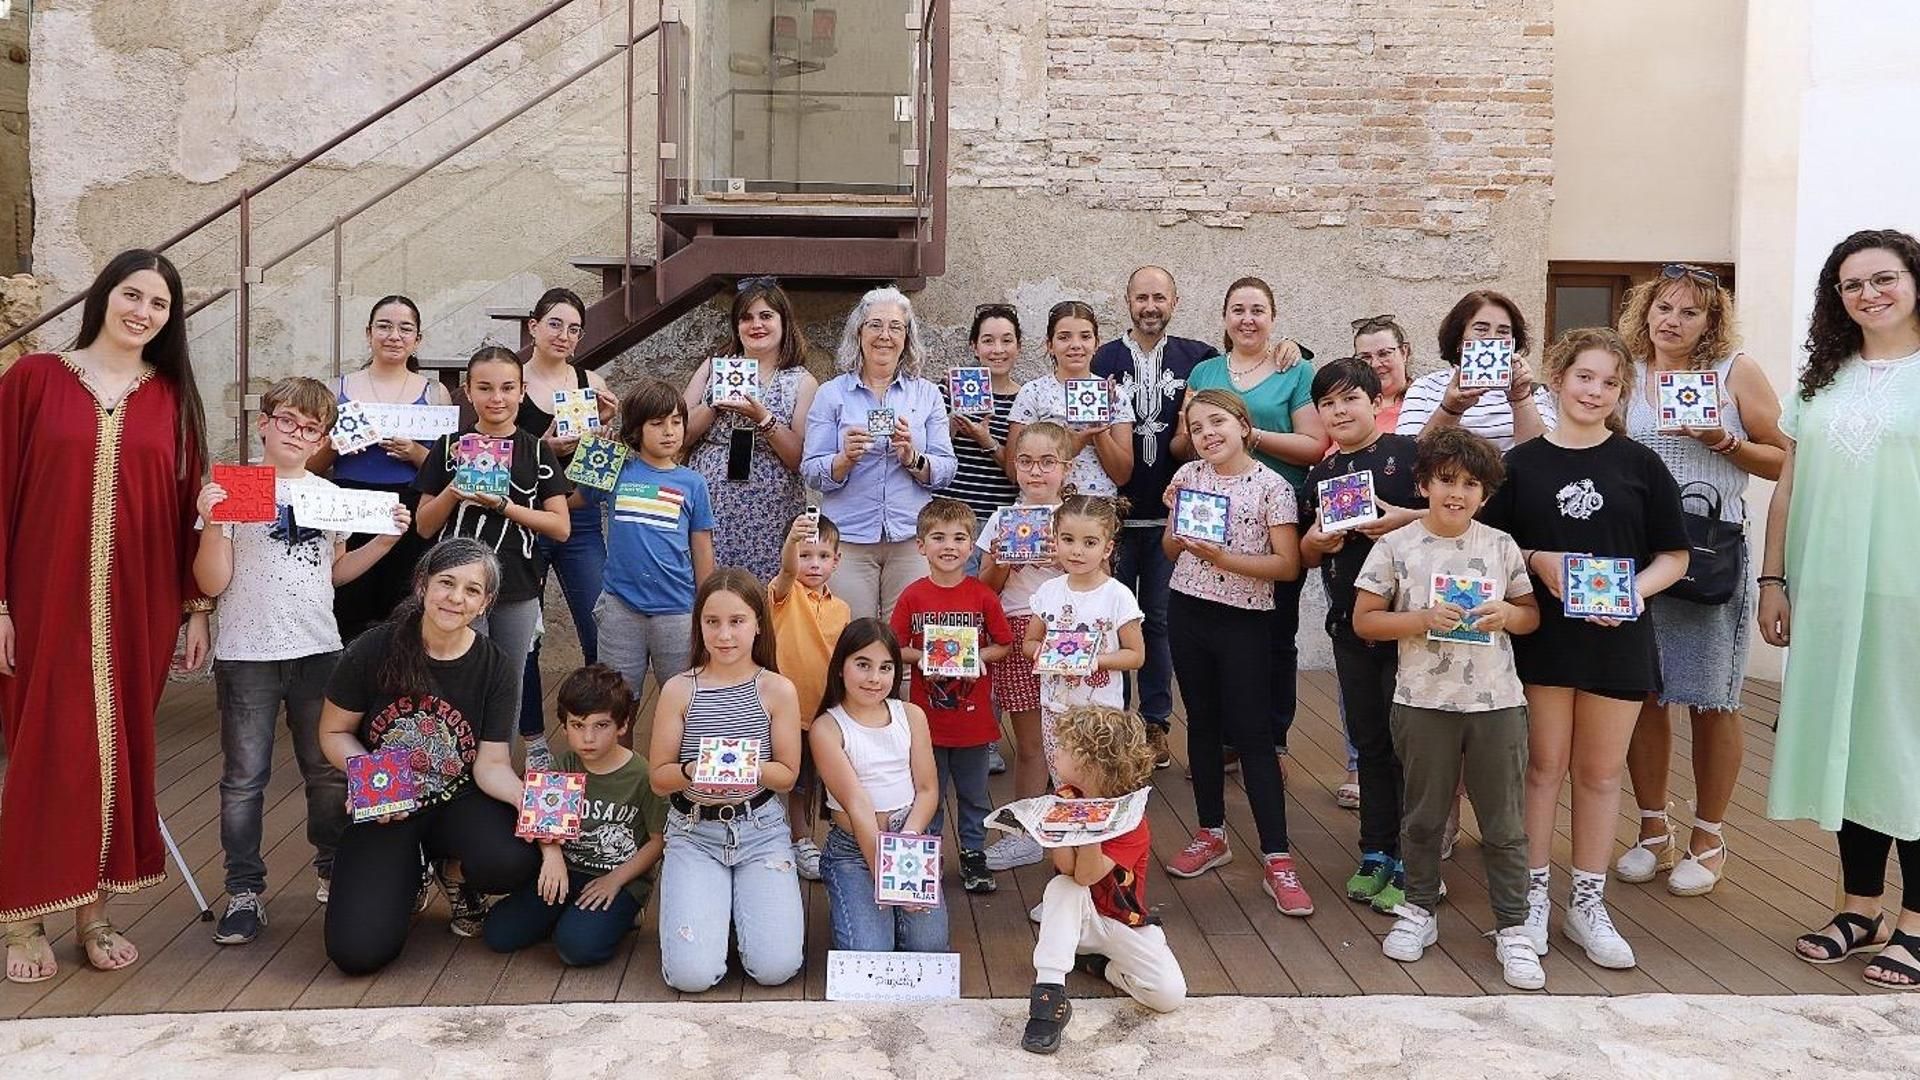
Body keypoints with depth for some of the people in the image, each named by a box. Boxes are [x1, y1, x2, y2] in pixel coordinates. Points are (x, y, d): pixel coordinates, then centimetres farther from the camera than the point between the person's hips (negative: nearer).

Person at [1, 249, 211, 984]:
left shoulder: (173, 398, 7)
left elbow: (188, 508, 7)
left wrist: (197, 607, 5)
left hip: (137, 606, 2)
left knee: (120, 752, 7)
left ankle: (94, 910, 20)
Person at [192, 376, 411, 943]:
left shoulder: (328, 493, 10)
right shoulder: (230, 490, -4)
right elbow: (212, 583, -6)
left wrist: (384, 541, 8)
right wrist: (212, 524, -20)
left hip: (318, 651, 4)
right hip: (247, 656, -4)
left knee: (330, 770, 11)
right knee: (244, 778, 3)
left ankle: (332, 869, 28)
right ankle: (245, 891, 12)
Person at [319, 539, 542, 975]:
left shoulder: (497, 667, -8)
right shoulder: (373, 650, -12)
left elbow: (491, 765, -8)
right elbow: (334, 733, 0)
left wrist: (524, 796, -30)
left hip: (459, 803, 1)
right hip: (384, 810, 0)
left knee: (514, 862, -34)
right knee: (358, 951, -18)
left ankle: (454, 872, 6)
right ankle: (408, 877, 17)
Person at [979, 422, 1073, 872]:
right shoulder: (1003, 519, 8)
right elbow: (986, 588, 9)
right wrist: (1000, 562, -9)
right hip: (1016, 631, 2)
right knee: (1028, 742, 9)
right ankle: (1025, 831, 20)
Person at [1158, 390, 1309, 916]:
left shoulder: (1271, 486, -9)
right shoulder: (1188, 476, 5)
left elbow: (1288, 565, -12)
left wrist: (1226, 558, -22)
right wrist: (1175, 518, -7)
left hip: (1244, 620, -5)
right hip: (1188, 612, 5)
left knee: (1251, 733, -4)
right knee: (1202, 723, 14)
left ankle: (1277, 859, 1)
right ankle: (1211, 834, 28)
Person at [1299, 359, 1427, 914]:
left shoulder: (1407, 453, -6)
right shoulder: (1320, 475, 12)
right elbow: (1306, 556, 17)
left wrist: (1407, 519, -22)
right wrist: (1315, 542, -4)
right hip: (1350, 623, 5)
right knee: (1370, 743, 14)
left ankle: (1409, 865, 10)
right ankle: (1376, 855, 24)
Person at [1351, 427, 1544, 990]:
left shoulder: (1501, 545, 3)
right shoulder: (1396, 546, -3)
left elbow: (1532, 614, 10)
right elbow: (1365, 621, -3)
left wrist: (1507, 615, -12)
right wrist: (1424, 618, -17)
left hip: (1496, 702, 1)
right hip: (1424, 702, -1)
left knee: (1504, 824, 7)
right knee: (1424, 816, 13)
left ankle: (1512, 929, 18)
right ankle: (1418, 912, 29)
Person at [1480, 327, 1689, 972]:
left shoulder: (1640, 465, 2)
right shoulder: (1521, 463, 2)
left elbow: (1673, 555, 4)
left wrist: (1636, 589, -15)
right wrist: (1537, 561, -13)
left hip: (1617, 638, 1)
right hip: (1541, 635, -1)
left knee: (1601, 772, 9)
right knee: (1543, 766, 6)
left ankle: (1588, 905, 21)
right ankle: (1533, 897, 18)